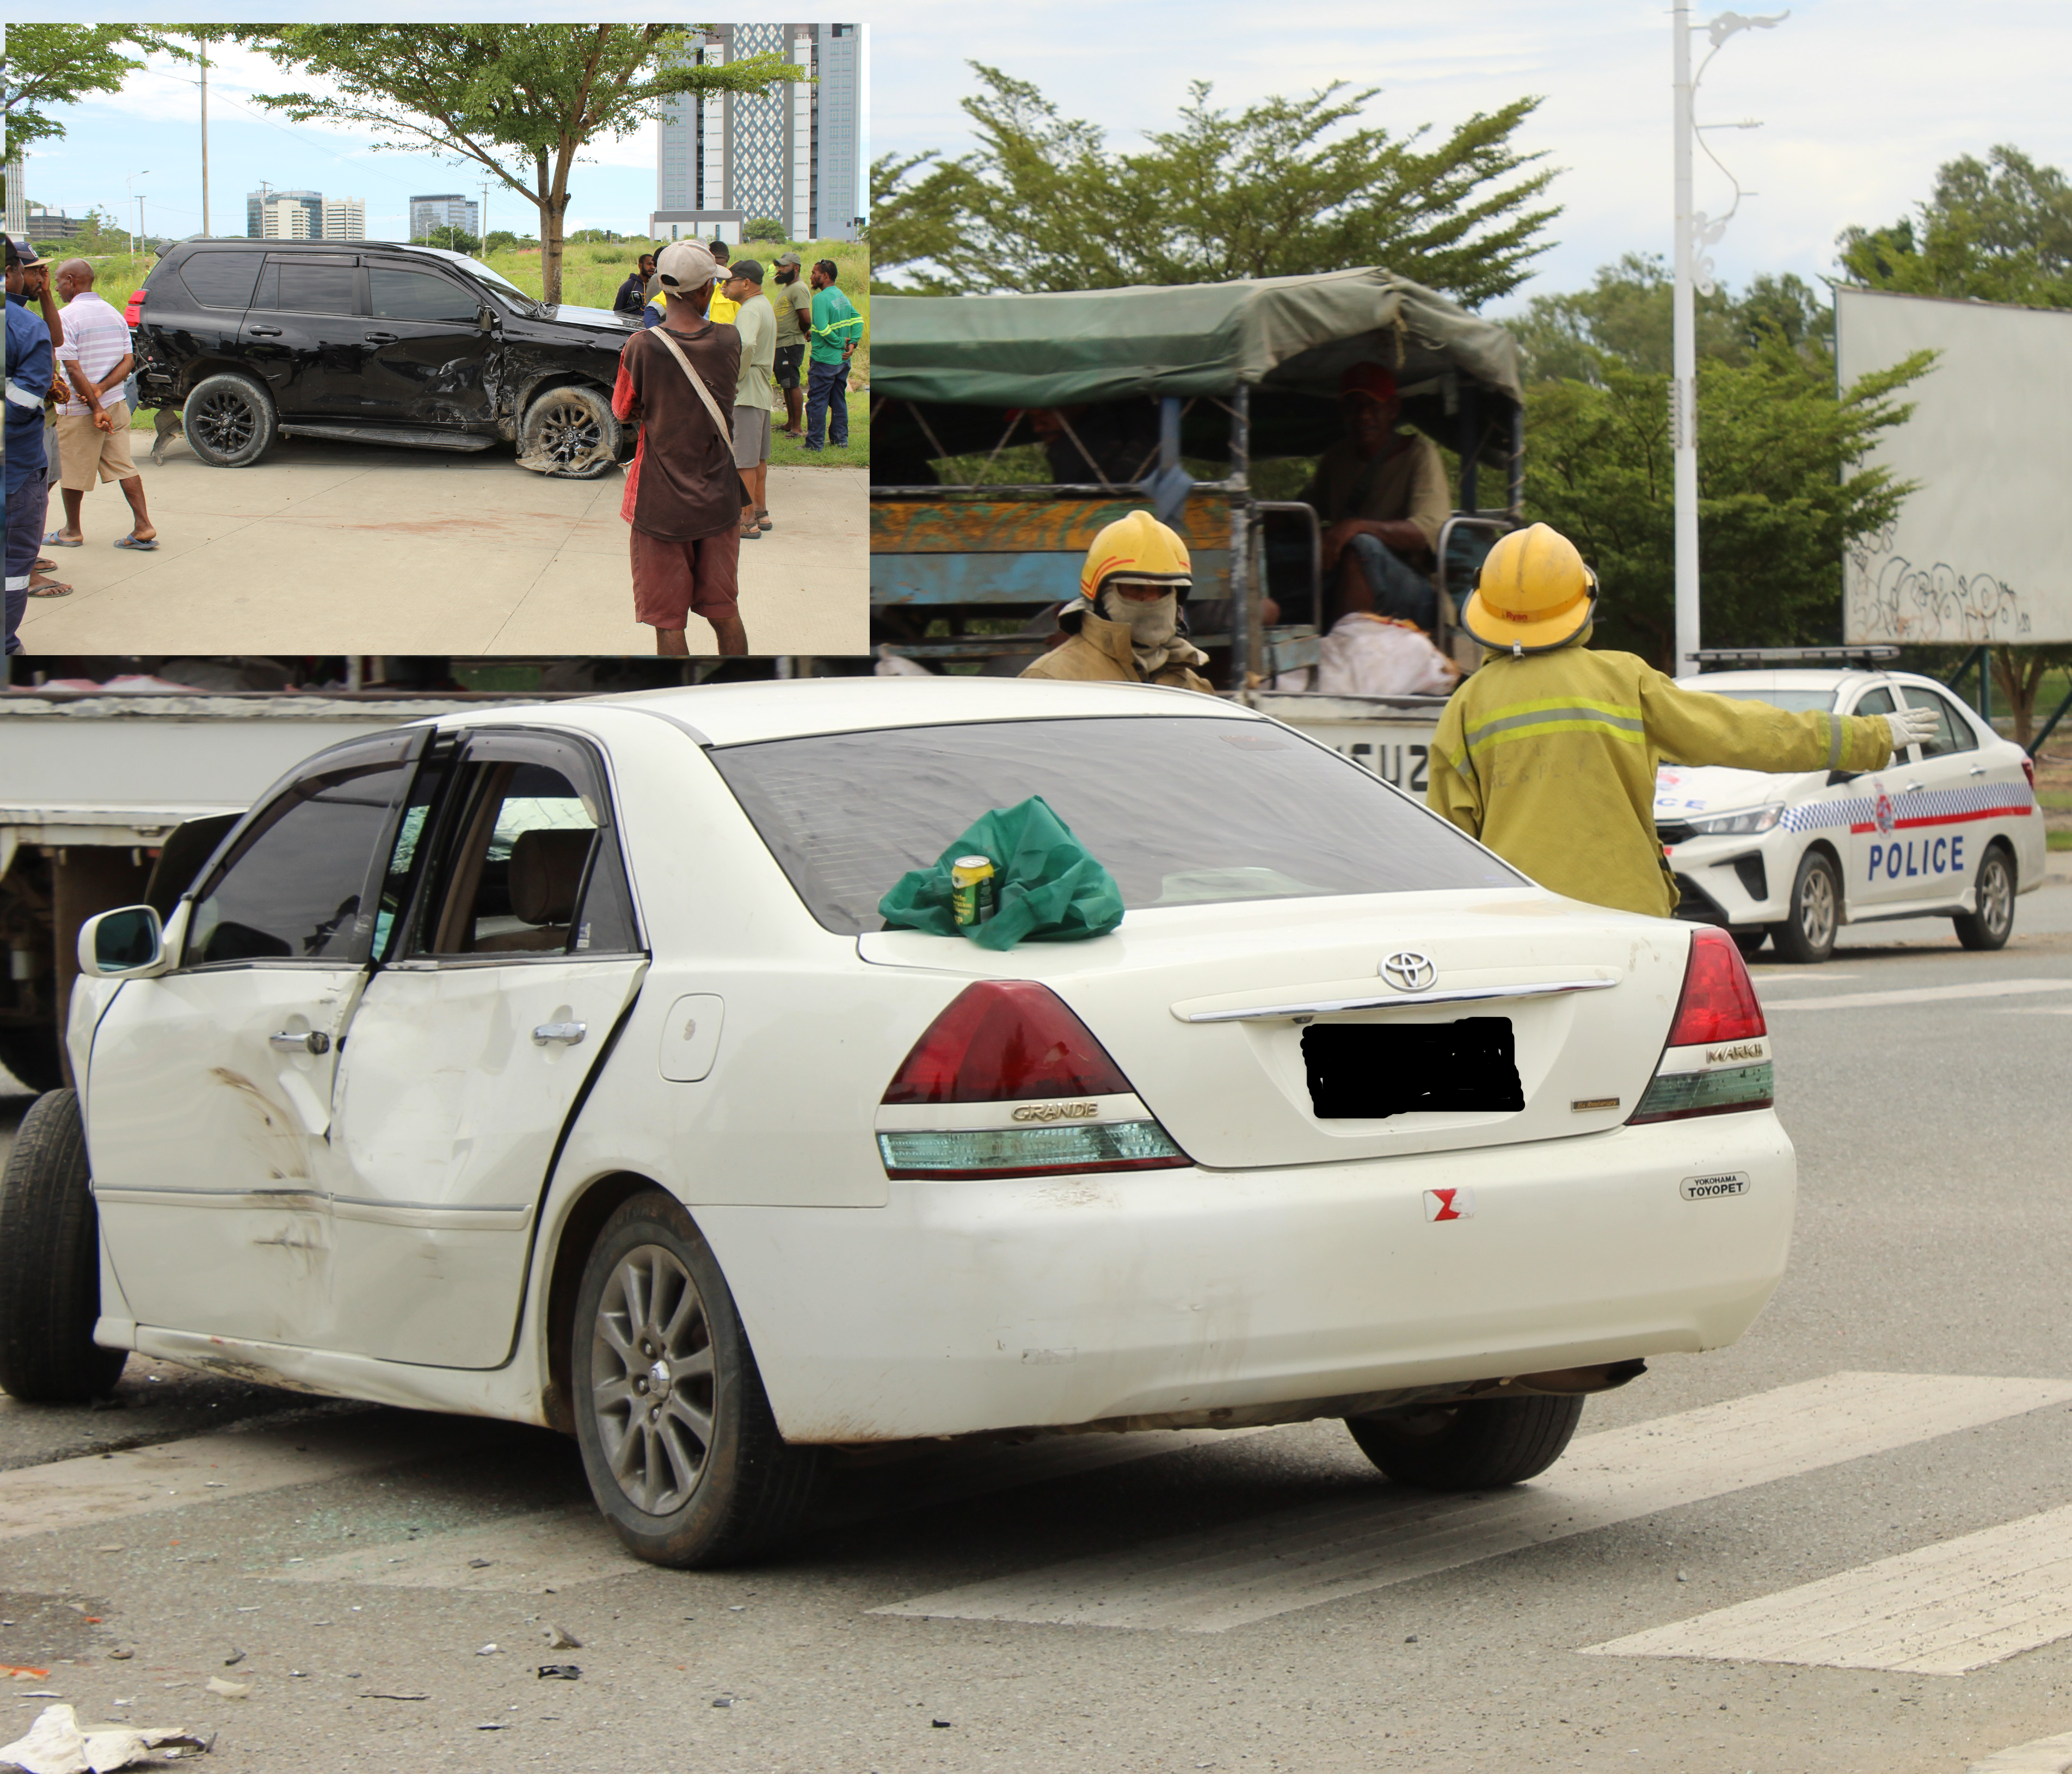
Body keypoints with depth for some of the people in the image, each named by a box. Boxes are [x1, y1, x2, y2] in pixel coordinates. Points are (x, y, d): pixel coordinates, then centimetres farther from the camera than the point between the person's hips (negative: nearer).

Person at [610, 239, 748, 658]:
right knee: (726, 615, 18)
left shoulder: (642, 348, -16)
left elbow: (624, 413, -2)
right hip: (719, 503, 3)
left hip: (661, 509, -3)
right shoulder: (729, 342, -7)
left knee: (669, 624, 5)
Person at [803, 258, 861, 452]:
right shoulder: (843, 297, 10)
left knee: (817, 402, -2)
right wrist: (852, 343, 1)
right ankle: (840, 440, 20)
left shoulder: (820, 299, -17)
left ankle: (814, 443, -1)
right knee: (839, 401, 16)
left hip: (824, 361, -8)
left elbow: (823, 329, -26)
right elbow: (858, 320, 11)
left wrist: (840, 343, -13)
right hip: (842, 361, 8)